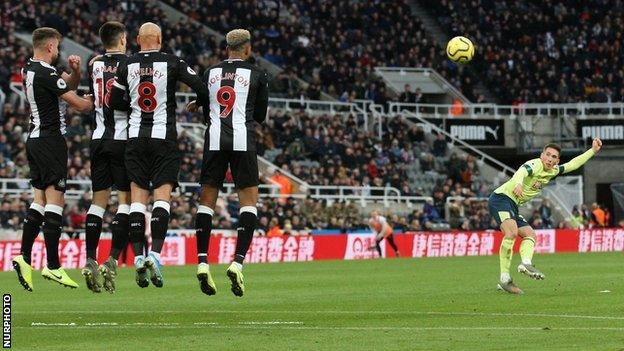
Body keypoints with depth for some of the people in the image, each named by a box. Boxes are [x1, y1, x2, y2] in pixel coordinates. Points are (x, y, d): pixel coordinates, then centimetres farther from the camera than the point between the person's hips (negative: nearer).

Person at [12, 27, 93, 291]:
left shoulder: (29, 69, 12)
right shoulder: (46, 74, -16)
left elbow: (71, 84, 20)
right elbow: (80, 105, -14)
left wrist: (75, 70, -1)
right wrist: (94, 101, 7)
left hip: (35, 138, 9)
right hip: (50, 139, -9)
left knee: (41, 199, 11)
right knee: (55, 199, -8)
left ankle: (24, 257, 3)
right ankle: (53, 266, -9)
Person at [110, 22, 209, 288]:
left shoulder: (126, 66, 3)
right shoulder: (172, 63, -4)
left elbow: (115, 102, 7)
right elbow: (202, 90, -6)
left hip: (135, 136, 2)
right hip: (164, 136, -2)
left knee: (138, 196, 4)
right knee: (162, 195, -3)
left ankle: (138, 256, -3)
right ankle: (155, 253, -17)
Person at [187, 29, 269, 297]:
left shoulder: (210, 73, 12)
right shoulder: (257, 76, 4)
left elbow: (207, 114, 15)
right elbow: (260, 116, 11)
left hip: (214, 140, 3)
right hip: (243, 139, -3)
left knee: (207, 199, 9)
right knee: (249, 200, 3)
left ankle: (202, 262, 0)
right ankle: (238, 262, -13)